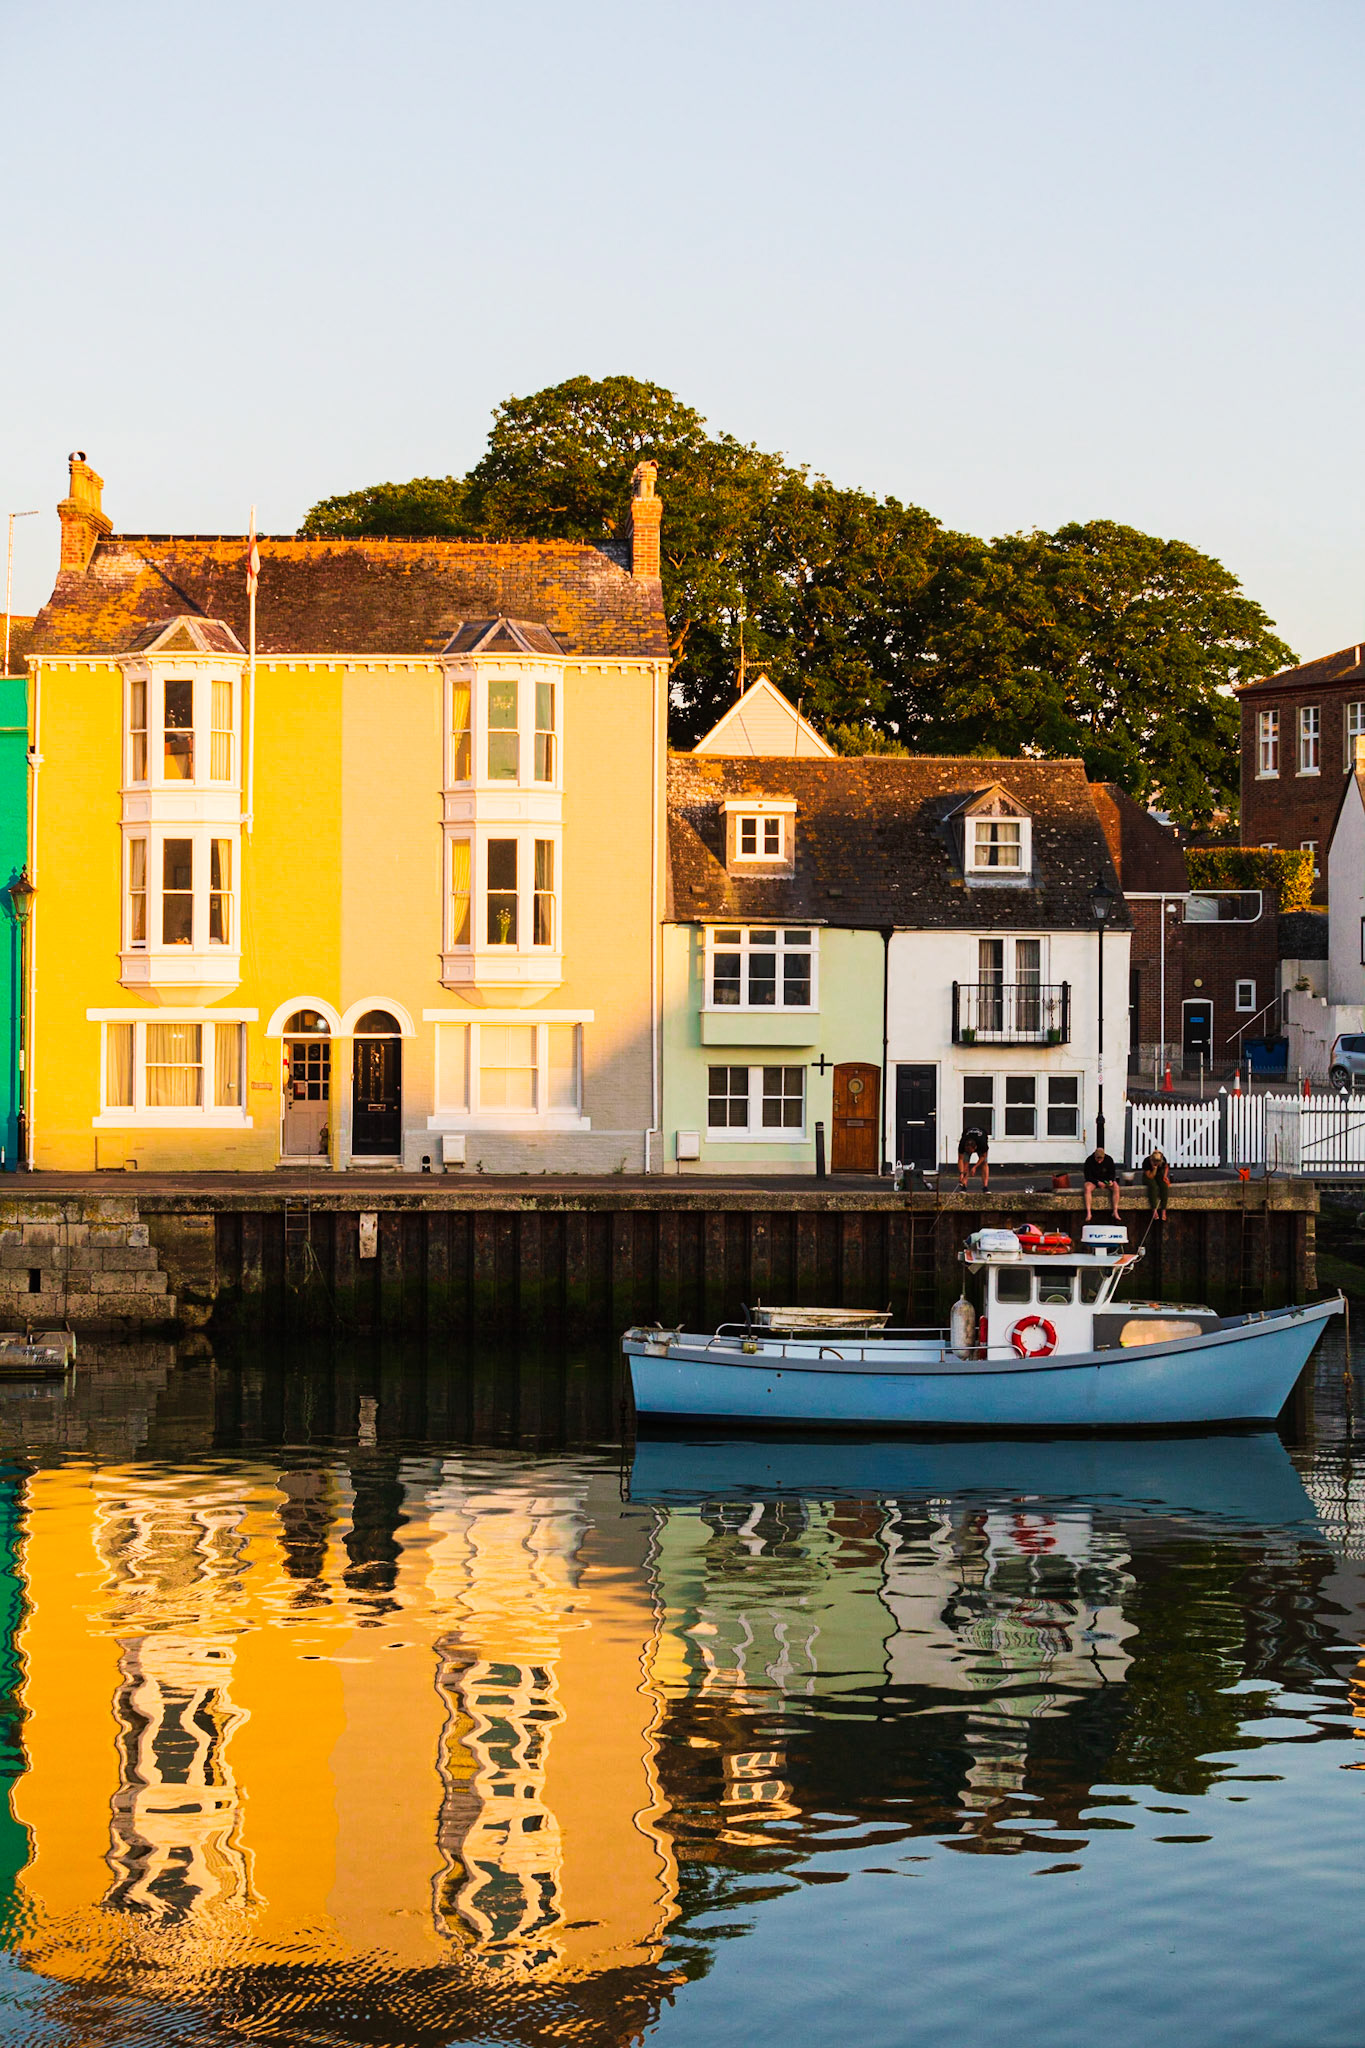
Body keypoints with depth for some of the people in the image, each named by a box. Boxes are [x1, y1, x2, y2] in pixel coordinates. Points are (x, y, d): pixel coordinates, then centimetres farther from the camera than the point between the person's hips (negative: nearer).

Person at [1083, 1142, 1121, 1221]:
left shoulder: (1109, 1160, -8)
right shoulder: (1089, 1161, -14)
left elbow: (1112, 1173, 1)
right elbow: (1087, 1176, -13)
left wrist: (1111, 1181, -21)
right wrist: (1097, 1182, -26)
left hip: (1106, 1179, 2)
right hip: (1093, 1180, -2)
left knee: (1116, 1187, -28)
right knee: (1087, 1188, -34)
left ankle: (1115, 1212, -26)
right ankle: (1088, 1213, -35)